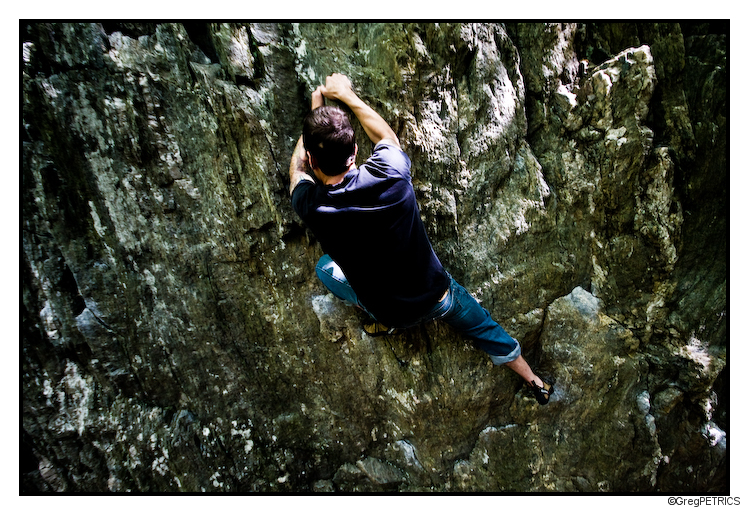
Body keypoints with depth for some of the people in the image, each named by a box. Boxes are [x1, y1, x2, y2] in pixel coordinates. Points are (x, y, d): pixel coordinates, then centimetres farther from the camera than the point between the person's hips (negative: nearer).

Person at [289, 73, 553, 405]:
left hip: (392, 310, 0)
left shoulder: (310, 205, -26)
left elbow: (297, 166, 0)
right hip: (438, 295, 1)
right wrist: (347, 96, 9)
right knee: (484, 327, 29)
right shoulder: (390, 174, -28)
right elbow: (386, 136, -1)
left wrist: (316, 110, 12)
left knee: (325, 267, 22)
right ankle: (535, 382, 47)